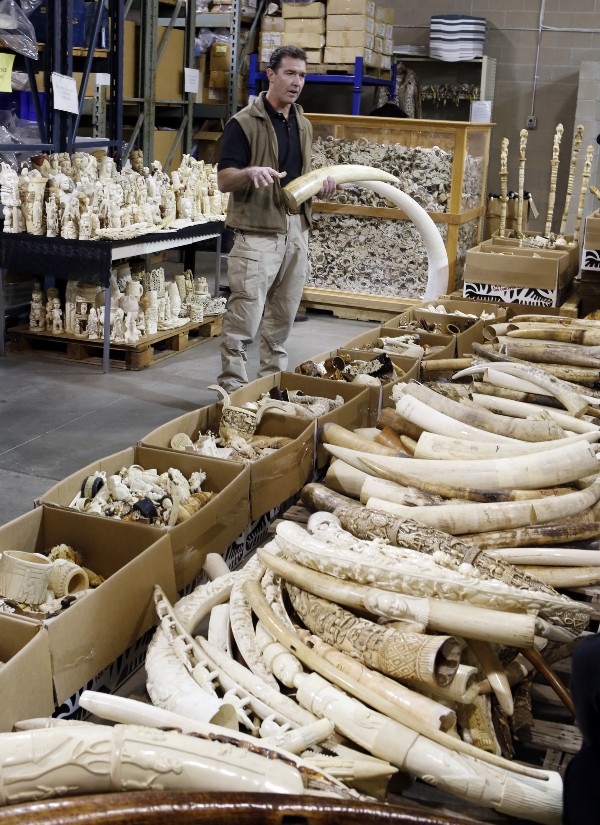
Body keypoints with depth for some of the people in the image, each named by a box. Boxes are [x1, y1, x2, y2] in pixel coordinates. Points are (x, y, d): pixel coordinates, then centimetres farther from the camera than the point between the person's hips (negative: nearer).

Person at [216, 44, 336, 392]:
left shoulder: (304, 124, 16)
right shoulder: (245, 122, -6)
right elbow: (224, 180, -10)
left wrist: (323, 183, 4)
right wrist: (251, 172, -30)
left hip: (297, 229, 7)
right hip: (258, 231, -7)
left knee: (283, 317, 13)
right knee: (245, 317, -8)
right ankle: (232, 386, 0)